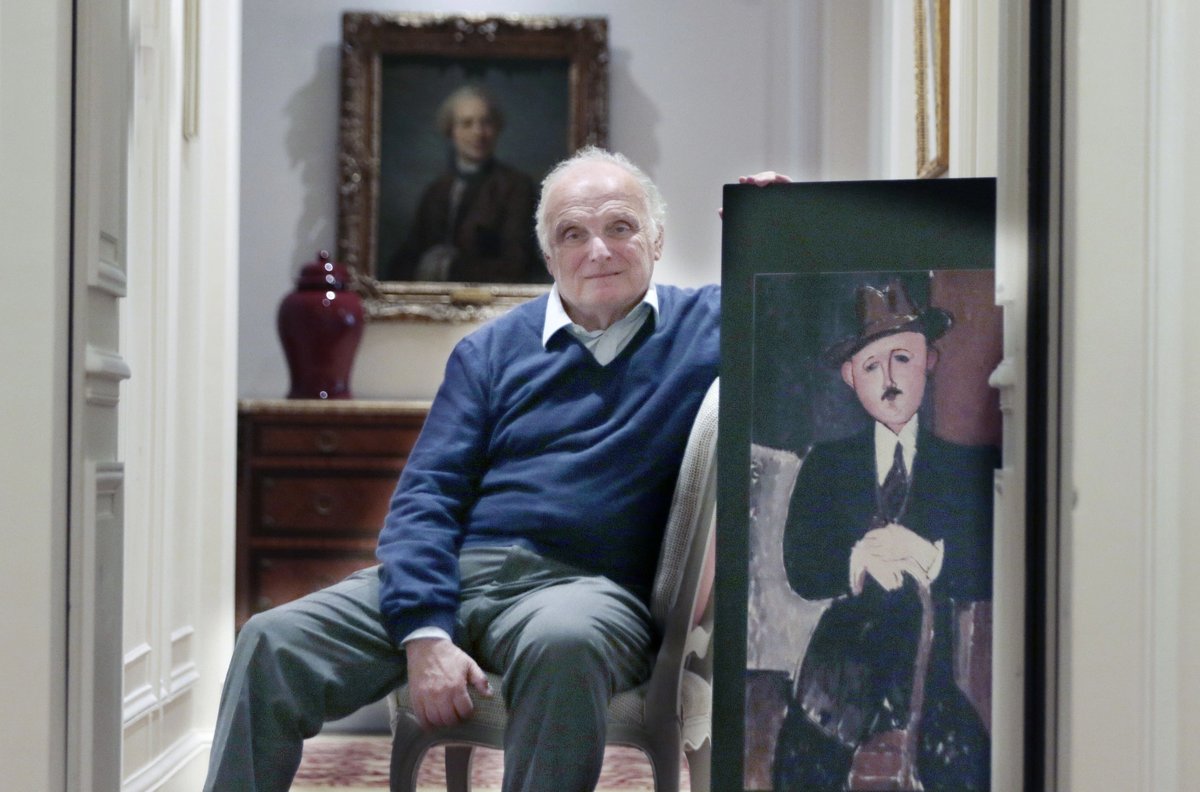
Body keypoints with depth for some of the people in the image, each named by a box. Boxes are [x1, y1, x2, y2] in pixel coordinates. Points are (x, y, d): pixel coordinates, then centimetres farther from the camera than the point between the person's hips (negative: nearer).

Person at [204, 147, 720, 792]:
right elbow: (424, 497, 6)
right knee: (272, 643, -20)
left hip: (584, 585, -2)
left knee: (563, 645, -40)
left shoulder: (706, 325, 12)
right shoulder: (491, 351, 15)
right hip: (452, 571, 3)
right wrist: (424, 635, -12)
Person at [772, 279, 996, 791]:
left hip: (933, 663, -1)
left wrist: (930, 559, -23)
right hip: (843, 660, 1)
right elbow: (800, 571, -3)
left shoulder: (969, 466, 8)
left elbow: (986, 576, -4)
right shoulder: (825, 464, 9)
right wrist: (859, 562, -23)